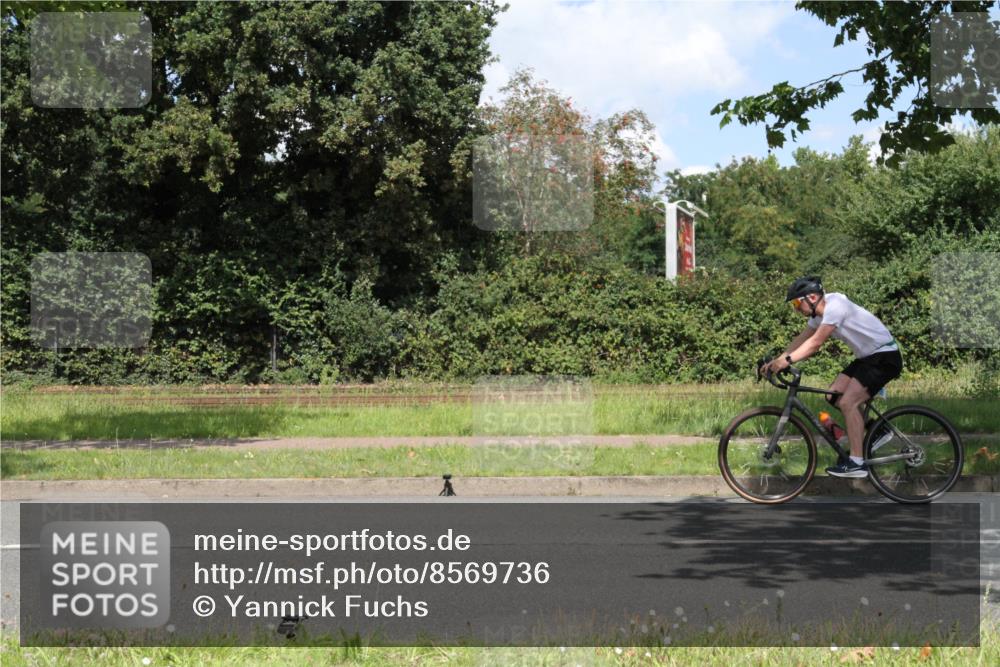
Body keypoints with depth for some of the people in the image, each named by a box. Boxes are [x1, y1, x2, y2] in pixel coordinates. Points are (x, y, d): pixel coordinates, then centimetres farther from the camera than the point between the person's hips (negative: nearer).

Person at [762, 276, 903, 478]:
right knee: (834, 396, 3)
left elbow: (815, 343, -29)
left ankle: (857, 463, -14)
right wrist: (777, 360, -3)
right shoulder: (819, 313, 4)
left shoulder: (835, 306, -24)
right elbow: (802, 339, 7)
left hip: (885, 356, -10)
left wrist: (787, 360, -34)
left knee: (847, 402, -18)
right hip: (866, 356, 10)